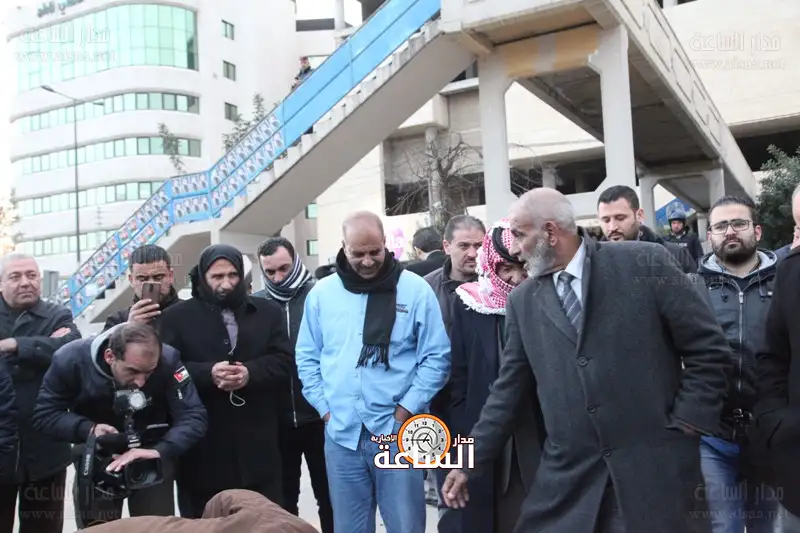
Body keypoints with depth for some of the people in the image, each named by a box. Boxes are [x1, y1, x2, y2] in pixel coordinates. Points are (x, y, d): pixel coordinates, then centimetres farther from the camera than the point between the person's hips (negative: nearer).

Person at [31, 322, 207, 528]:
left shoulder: (168, 360, -29)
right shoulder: (71, 360, -24)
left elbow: (193, 417, -30)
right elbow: (44, 414, -14)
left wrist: (159, 451, -47)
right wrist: (88, 430, -31)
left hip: (151, 452, -1)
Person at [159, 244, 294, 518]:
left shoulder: (268, 312, 10)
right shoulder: (177, 316, 4)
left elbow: (283, 362, 2)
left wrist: (250, 372, -17)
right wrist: (208, 373, -21)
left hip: (257, 443, 2)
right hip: (202, 446, -1)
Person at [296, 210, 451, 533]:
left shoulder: (415, 290, -4)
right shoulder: (321, 293, 5)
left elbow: (436, 357, -4)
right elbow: (307, 357, 10)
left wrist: (405, 411, -8)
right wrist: (325, 409, 2)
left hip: (397, 431, -2)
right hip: (341, 433, 3)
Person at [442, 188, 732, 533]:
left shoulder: (645, 263, -7)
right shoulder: (523, 301, 5)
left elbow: (709, 348, -2)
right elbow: (509, 388, 9)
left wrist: (686, 421, -6)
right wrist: (470, 462, 9)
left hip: (655, 464, -3)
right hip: (569, 475, 3)